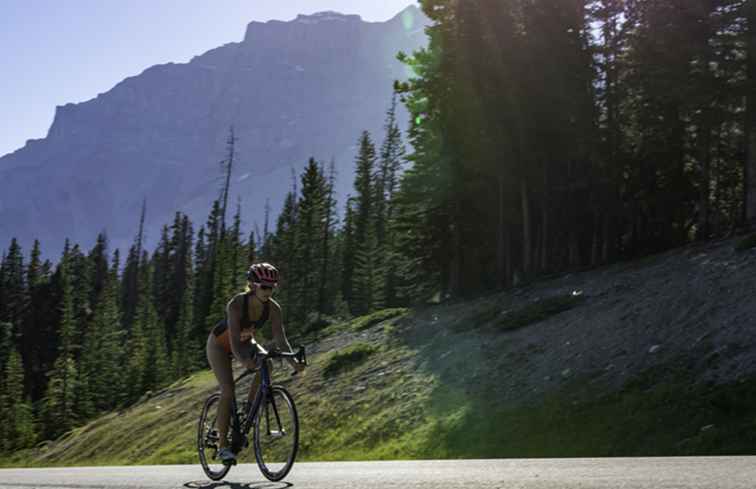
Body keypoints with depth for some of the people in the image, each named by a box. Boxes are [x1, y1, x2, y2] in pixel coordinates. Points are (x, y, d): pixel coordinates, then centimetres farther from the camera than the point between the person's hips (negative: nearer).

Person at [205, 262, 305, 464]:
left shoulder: (272, 308, -22)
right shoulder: (236, 304, -35)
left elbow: (280, 339, -25)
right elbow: (234, 340, -43)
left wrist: (293, 361, -42)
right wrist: (243, 361, -61)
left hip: (245, 341, 4)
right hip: (220, 344, -4)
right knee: (228, 391, -18)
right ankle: (222, 445, -7)